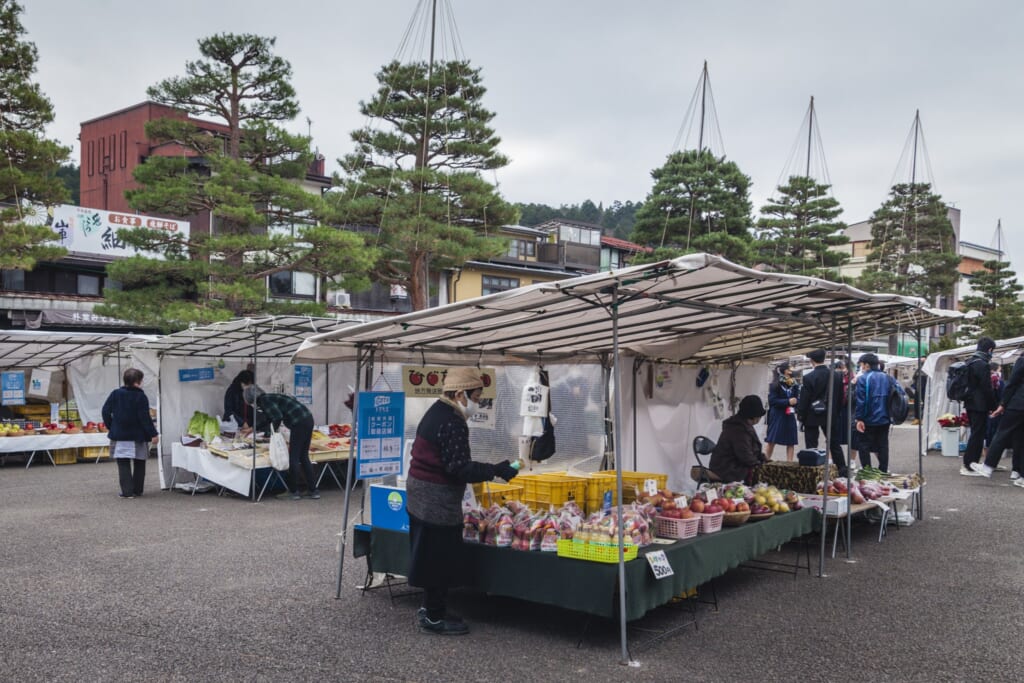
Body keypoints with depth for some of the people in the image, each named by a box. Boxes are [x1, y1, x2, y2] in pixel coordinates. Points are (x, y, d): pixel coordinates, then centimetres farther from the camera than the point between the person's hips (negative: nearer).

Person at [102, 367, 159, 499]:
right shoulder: (140, 396, -11)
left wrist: (111, 427, 14)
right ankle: (137, 491, 12)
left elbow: (105, 411, 2)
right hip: (138, 436, -2)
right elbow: (145, 417, -14)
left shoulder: (115, 394, 0)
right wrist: (153, 434, -10)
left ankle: (127, 491, -4)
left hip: (119, 435, 2)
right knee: (139, 464, 11)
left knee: (123, 464, 5)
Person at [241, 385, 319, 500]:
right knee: (303, 457, 14)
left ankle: (294, 491, 11)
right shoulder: (268, 399, 21)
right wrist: (251, 430, 46)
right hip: (307, 420, 9)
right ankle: (313, 491, 16)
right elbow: (268, 421, 37)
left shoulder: (265, 400, -7)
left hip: (299, 423, -9)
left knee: (293, 457, 2)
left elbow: (278, 417, -19)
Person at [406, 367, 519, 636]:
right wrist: (495, 470, -21)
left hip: (422, 496, 10)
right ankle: (434, 618, 10)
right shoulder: (452, 422, -21)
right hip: (438, 501, -10)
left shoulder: (436, 412, 12)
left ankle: (430, 609, 30)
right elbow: (459, 467, -25)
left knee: (433, 557, 19)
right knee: (440, 558, 0)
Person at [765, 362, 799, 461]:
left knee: (791, 441, 3)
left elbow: (797, 399, 5)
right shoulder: (775, 385, -5)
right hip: (777, 416, -4)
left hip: (790, 416, 4)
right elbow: (772, 401, -11)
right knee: (771, 440, -2)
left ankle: (790, 462, 8)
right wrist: (788, 401, -18)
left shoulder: (793, 385, 8)